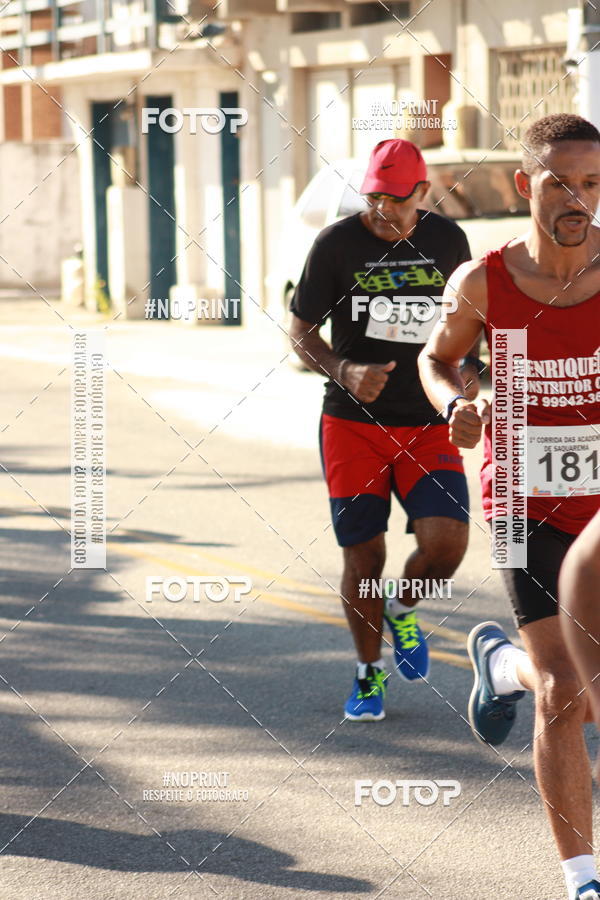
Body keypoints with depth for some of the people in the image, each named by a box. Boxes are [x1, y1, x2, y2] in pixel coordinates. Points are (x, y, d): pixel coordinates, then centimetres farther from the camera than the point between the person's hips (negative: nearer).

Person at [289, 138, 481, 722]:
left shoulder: (448, 241, 3)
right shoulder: (336, 245, -5)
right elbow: (300, 334, 0)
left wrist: (467, 368, 1)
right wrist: (344, 372, -18)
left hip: (427, 426, 1)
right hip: (352, 425, -1)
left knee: (446, 541, -16)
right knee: (363, 555, 0)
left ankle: (402, 610, 18)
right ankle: (369, 673, 23)